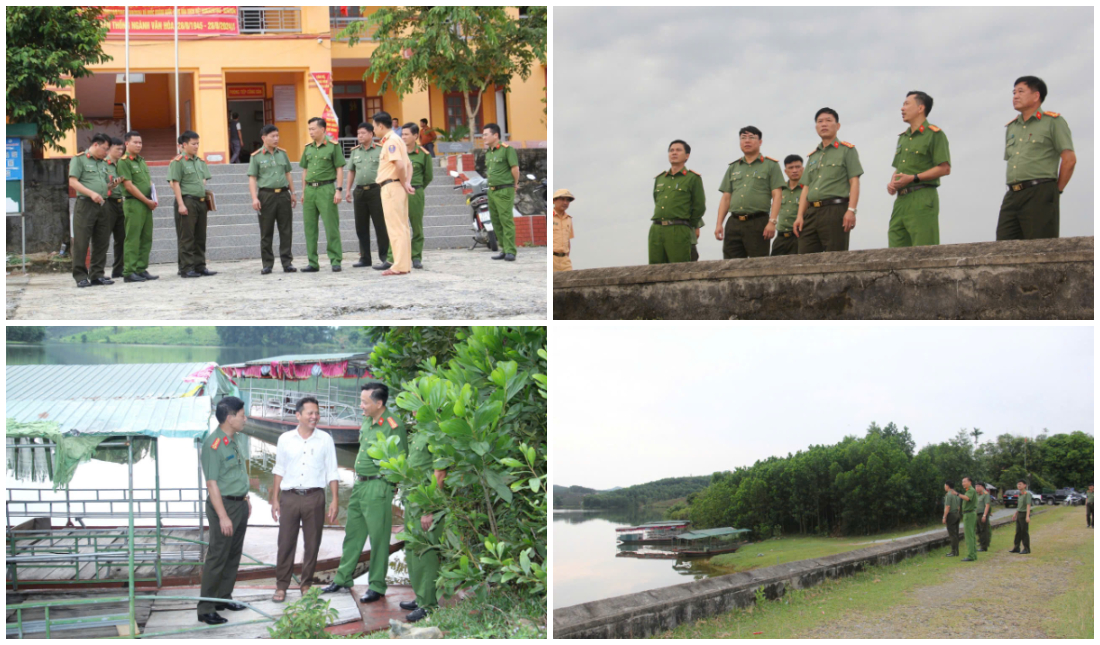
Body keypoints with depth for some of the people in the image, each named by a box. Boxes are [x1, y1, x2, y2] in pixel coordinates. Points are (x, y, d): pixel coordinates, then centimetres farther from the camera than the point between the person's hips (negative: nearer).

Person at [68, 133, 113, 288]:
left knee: (101, 242, 6)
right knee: (81, 242, -5)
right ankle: (80, 276, -2)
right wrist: (91, 194, -18)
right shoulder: (79, 159, 0)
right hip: (85, 205, -7)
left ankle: (97, 274, 13)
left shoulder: (103, 163, 21)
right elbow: (72, 182, -9)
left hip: (102, 205, 7)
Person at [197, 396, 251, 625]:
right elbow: (212, 483, -21)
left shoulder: (233, 440, 10)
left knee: (234, 555, 16)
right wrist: (223, 516, -22)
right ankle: (206, 609, 0)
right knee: (217, 558, -5)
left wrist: (245, 498, 21)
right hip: (224, 504, -9)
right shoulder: (213, 444, -19)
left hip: (240, 504, 9)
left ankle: (224, 598, 28)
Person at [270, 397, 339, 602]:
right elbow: (279, 470, 11)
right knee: (286, 543, 2)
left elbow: (332, 472, 4)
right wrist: (274, 499, 8)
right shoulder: (285, 439, 5)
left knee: (312, 543, 5)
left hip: (314, 497, 0)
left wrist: (335, 500, -2)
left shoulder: (325, 439, 3)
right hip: (289, 496, 0)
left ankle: (306, 585, 18)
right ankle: (281, 585, 11)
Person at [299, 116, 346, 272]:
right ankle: (313, 263, 11)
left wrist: (339, 190, -10)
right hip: (310, 189, 6)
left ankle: (335, 260, 0)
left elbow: (339, 169, -3)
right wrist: (303, 192, 15)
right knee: (310, 227, 5)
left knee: (331, 226, -5)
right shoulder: (308, 148, 14)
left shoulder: (333, 146, -1)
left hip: (326, 189, -6)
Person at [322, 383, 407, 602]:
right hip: (359, 485, 8)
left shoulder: (394, 426, -14)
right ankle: (343, 579, 26)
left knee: (378, 539, 0)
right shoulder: (366, 422, 10)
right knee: (352, 534, 16)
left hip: (378, 487, -8)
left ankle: (377, 586, 9)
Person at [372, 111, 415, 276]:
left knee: (396, 228, -9)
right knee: (402, 227, 11)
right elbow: (408, 164, 18)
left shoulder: (391, 141, -12)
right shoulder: (396, 140, 19)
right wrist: (407, 183, 5)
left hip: (391, 186, -10)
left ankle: (399, 266, -9)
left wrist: (403, 183, -11)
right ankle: (405, 263, 15)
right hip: (397, 187, 10)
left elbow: (399, 164, -23)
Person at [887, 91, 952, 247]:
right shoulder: (902, 138, 23)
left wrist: (913, 178, -16)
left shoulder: (934, 134, -2)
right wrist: (892, 183, 6)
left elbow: (945, 169, -10)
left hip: (922, 199, -8)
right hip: (901, 199, 8)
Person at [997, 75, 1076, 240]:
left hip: (1040, 194, -6)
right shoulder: (1011, 128, 20)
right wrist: (1015, 191, 13)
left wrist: (1057, 190, -1)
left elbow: (1069, 159, -4)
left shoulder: (1053, 122, 1)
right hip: (1012, 196, 7)